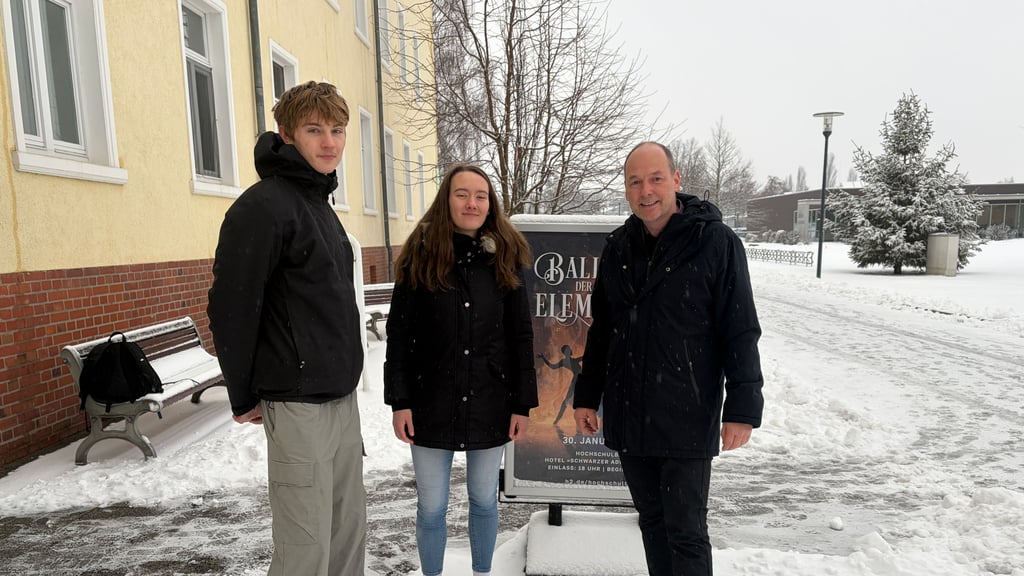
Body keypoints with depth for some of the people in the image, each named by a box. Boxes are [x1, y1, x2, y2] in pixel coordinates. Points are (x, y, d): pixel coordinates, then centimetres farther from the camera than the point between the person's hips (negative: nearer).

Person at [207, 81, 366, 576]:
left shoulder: (318, 201, 14)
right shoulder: (264, 206, -14)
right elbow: (231, 307, -16)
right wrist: (244, 398, -8)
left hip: (341, 395, 9)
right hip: (297, 403, -9)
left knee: (349, 528, 17)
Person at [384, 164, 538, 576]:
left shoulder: (506, 258, 0)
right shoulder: (420, 255, -3)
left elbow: (521, 336, 1)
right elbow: (399, 334, -3)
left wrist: (523, 403, -1)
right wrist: (399, 400, -8)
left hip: (489, 404, 1)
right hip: (432, 403, -1)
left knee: (484, 501, 16)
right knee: (431, 507, 10)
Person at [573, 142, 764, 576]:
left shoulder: (715, 242, -9)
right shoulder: (618, 248, 7)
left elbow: (740, 332, -9)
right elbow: (601, 331, 13)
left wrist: (742, 409, -12)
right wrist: (586, 397, 13)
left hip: (687, 421, -5)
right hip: (627, 417, 5)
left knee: (686, 532, 4)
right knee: (652, 522, 17)